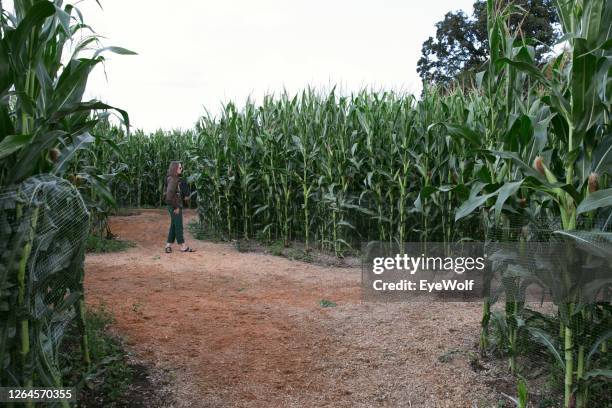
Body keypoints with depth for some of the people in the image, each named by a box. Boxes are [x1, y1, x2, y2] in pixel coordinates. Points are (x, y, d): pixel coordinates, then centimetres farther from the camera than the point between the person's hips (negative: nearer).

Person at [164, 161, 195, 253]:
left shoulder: (176, 179, 12)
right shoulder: (172, 179, -17)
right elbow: (170, 194, -24)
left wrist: (183, 197, 14)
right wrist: (176, 207, -20)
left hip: (176, 206, 9)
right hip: (175, 206, -9)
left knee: (174, 226, 13)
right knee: (178, 226, -1)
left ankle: (168, 246, 18)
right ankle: (183, 247, 7)